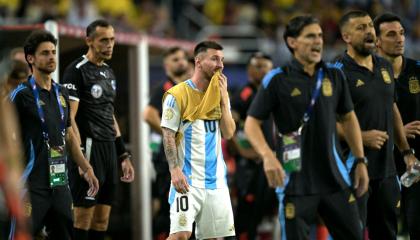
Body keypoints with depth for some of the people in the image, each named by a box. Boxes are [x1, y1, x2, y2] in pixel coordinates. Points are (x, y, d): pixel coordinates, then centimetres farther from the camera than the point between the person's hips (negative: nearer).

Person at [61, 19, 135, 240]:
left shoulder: (108, 73, 17)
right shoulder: (76, 71, -9)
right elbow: (69, 118, -15)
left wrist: (124, 156, 20)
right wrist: (81, 159, -22)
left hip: (108, 150, 8)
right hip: (89, 149, -8)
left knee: (102, 219, 8)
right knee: (83, 217, -7)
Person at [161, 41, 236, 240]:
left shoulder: (220, 94, 12)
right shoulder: (178, 94, -6)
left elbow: (228, 134, 4)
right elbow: (168, 136, -8)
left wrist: (223, 98, -4)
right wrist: (175, 170, -19)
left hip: (216, 178, 6)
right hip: (187, 178, -6)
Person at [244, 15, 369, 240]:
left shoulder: (334, 75, 7)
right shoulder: (277, 80, -6)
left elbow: (348, 118, 18)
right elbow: (252, 122, -6)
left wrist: (361, 161, 13)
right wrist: (267, 156, -22)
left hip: (334, 177, 5)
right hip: (296, 181, -4)